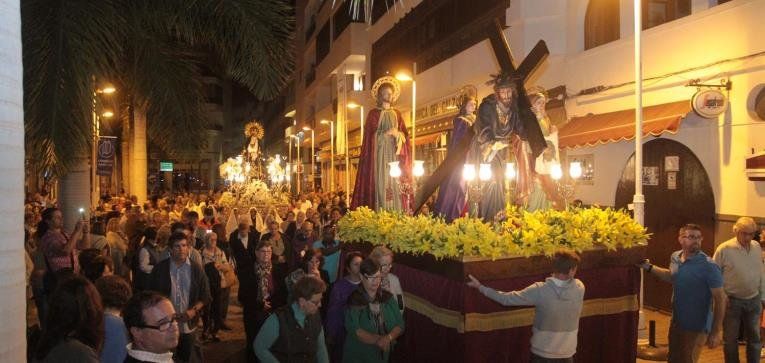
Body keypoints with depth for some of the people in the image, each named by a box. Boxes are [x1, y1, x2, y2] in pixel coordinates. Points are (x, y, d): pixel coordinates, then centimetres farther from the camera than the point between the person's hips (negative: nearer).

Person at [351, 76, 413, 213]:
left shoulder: (397, 113, 18)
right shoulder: (374, 113, 6)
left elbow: (405, 134, 12)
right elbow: (371, 134, -3)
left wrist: (398, 135, -8)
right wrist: (387, 133, -13)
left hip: (395, 154, 4)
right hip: (379, 153, -4)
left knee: (396, 183, -4)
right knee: (380, 182, -12)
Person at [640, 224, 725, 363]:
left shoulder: (708, 266, -21)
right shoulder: (675, 257, -2)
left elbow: (720, 299, -18)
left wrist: (715, 332, -19)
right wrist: (649, 267, 9)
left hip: (696, 327, -7)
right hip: (676, 322, 7)